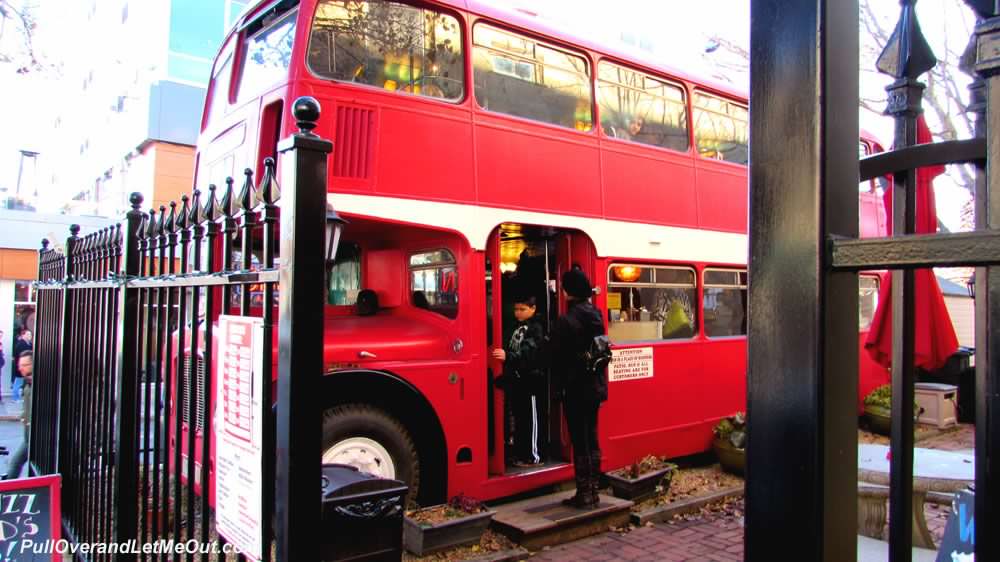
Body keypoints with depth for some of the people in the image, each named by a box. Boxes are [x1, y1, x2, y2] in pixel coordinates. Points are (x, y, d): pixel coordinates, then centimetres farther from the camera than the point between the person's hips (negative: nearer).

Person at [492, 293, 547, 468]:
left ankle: (534, 457, 5)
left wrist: (507, 356, -37)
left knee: (532, 420, -1)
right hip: (516, 380, 9)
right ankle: (520, 454, 23)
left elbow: (528, 352, -24)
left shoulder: (536, 328, -11)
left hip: (531, 381, -9)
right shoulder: (517, 327, 16)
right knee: (519, 419, 14)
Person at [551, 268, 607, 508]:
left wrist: (558, 387, -4)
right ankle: (593, 491, 23)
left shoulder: (566, 321, -16)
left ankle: (584, 494, 7)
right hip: (595, 386, 7)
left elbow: (558, 358, -13)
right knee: (591, 438, 14)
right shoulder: (595, 315, 6)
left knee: (580, 441, 0)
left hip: (575, 389, -7)